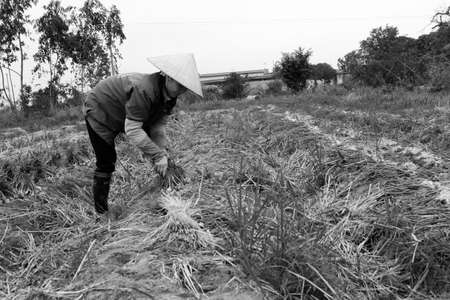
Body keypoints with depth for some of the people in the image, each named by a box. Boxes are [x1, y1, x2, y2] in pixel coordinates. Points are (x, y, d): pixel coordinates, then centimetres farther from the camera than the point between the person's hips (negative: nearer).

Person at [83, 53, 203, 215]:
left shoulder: (168, 95, -13)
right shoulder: (144, 89, -40)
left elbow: (157, 125, -14)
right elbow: (132, 129, -41)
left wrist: (162, 151, -28)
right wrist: (158, 155, -41)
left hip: (121, 116, 8)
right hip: (99, 111, -8)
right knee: (106, 162, -6)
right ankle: (101, 212, 9)